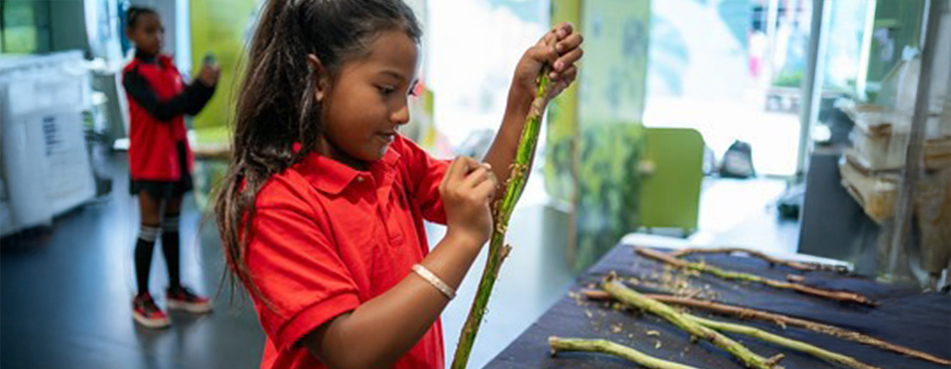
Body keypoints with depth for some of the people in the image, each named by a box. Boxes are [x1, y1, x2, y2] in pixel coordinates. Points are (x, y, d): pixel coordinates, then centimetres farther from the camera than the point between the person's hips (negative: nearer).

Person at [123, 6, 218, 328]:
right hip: (150, 162, -6)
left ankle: (175, 289, 26)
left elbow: (191, 108, 5)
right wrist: (198, 84, -29)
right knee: (150, 227, -1)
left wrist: (209, 85, -12)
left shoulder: (170, 67, 7)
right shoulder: (133, 74, -13)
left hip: (176, 157, 6)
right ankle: (142, 299, 12)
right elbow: (161, 110, -25)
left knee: (172, 223, 14)